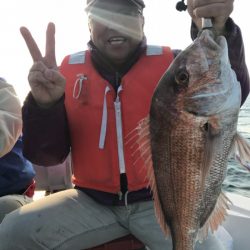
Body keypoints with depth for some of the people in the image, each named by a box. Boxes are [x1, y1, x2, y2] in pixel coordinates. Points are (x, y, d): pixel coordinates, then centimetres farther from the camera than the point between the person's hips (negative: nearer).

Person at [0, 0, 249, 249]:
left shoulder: (171, 63, -6)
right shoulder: (68, 70, -3)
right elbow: (46, 154, -6)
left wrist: (218, 33, -39)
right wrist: (45, 105, -27)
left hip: (159, 200, 0)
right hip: (92, 201, 2)